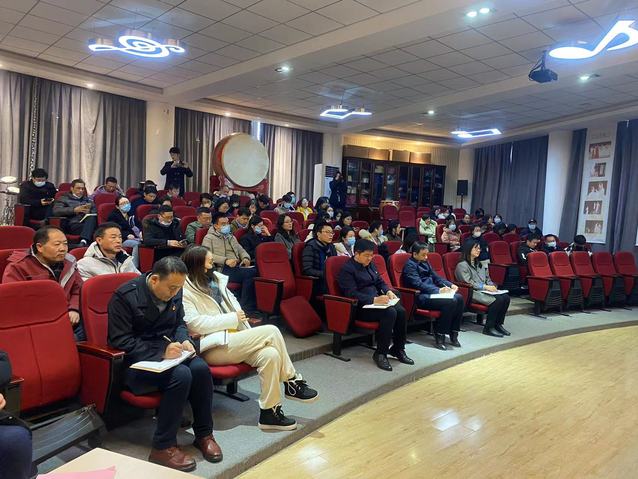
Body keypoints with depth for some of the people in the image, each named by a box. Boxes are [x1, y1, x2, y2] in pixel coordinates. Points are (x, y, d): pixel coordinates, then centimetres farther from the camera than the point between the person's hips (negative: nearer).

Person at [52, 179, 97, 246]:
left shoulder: (88, 200, 34)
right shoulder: (64, 199, 21)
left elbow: (95, 213, 20)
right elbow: (56, 211, 1)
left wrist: (89, 211, -4)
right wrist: (74, 210, -9)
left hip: (88, 223, 3)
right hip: (73, 224, -3)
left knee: (92, 218, -36)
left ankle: (84, 241, -53)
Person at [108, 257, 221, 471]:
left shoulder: (174, 292, 2)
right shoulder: (124, 296, -16)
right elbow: (120, 341, -18)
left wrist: (185, 340, -6)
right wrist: (161, 352, -25)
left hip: (167, 354, 6)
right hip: (135, 363, -5)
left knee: (201, 368, -24)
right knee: (181, 375, -31)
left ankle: (204, 434, -3)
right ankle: (163, 447, -14)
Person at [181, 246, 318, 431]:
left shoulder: (216, 279, 16)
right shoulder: (184, 290, -5)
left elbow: (233, 304, 17)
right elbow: (194, 323, -14)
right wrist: (232, 318, -12)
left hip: (233, 338, 7)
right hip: (213, 347, -7)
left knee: (270, 354, -23)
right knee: (271, 331, -20)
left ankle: (269, 412, -12)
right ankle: (292, 382, -8)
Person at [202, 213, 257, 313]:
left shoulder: (231, 236, 29)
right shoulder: (209, 238, 8)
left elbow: (241, 250, 28)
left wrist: (246, 258, 3)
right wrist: (225, 260, -18)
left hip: (238, 267, 6)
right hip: (223, 269, -6)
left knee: (256, 271, -26)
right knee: (250, 274, -31)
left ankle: (246, 308, -24)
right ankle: (247, 307, -21)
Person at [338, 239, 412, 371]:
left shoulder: (370, 264, 17)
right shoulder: (347, 269, -9)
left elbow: (380, 282, 22)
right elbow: (352, 294, -18)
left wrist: (388, 291, -1)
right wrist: (374, 300, -27)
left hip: (376, 300, 8)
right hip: (360, 307, -8)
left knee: (401, 311, -19)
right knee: (390, 313, -31)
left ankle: (398, 349, -3)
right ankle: (380, 354, -19)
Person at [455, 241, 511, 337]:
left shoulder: (479, 264, 23)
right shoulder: (462, 265, -3)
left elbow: (488, 279, 22)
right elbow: (468, 283, -12)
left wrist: (492, 286, 0)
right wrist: (485, 287, -15)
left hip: (484, 290, 8)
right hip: (473, 293, -8)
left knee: (506, 297, -18)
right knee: (498, 300, -28)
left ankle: (498, 324, -5)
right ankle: (488, 328, -16)